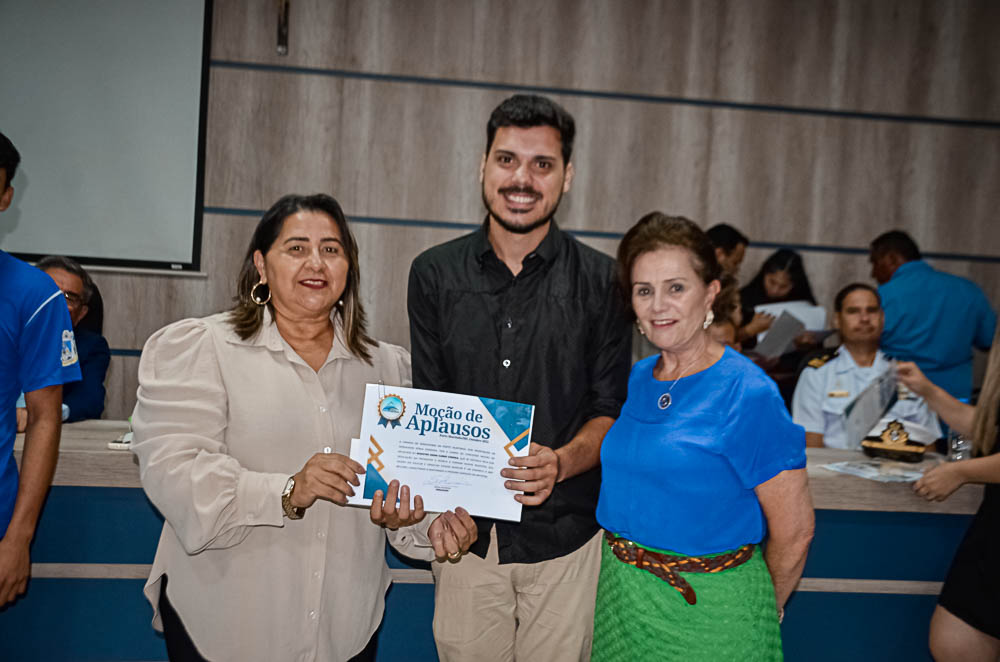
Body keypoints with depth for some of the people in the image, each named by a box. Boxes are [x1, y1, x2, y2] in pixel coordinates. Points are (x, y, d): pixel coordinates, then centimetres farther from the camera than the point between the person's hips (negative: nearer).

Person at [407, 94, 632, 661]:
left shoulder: (600, 281, -3)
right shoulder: (435, 274, 2)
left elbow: (611, 410, 0)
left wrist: (561, 463, -20)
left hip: (563, 533, -1)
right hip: (464, 530, 1)